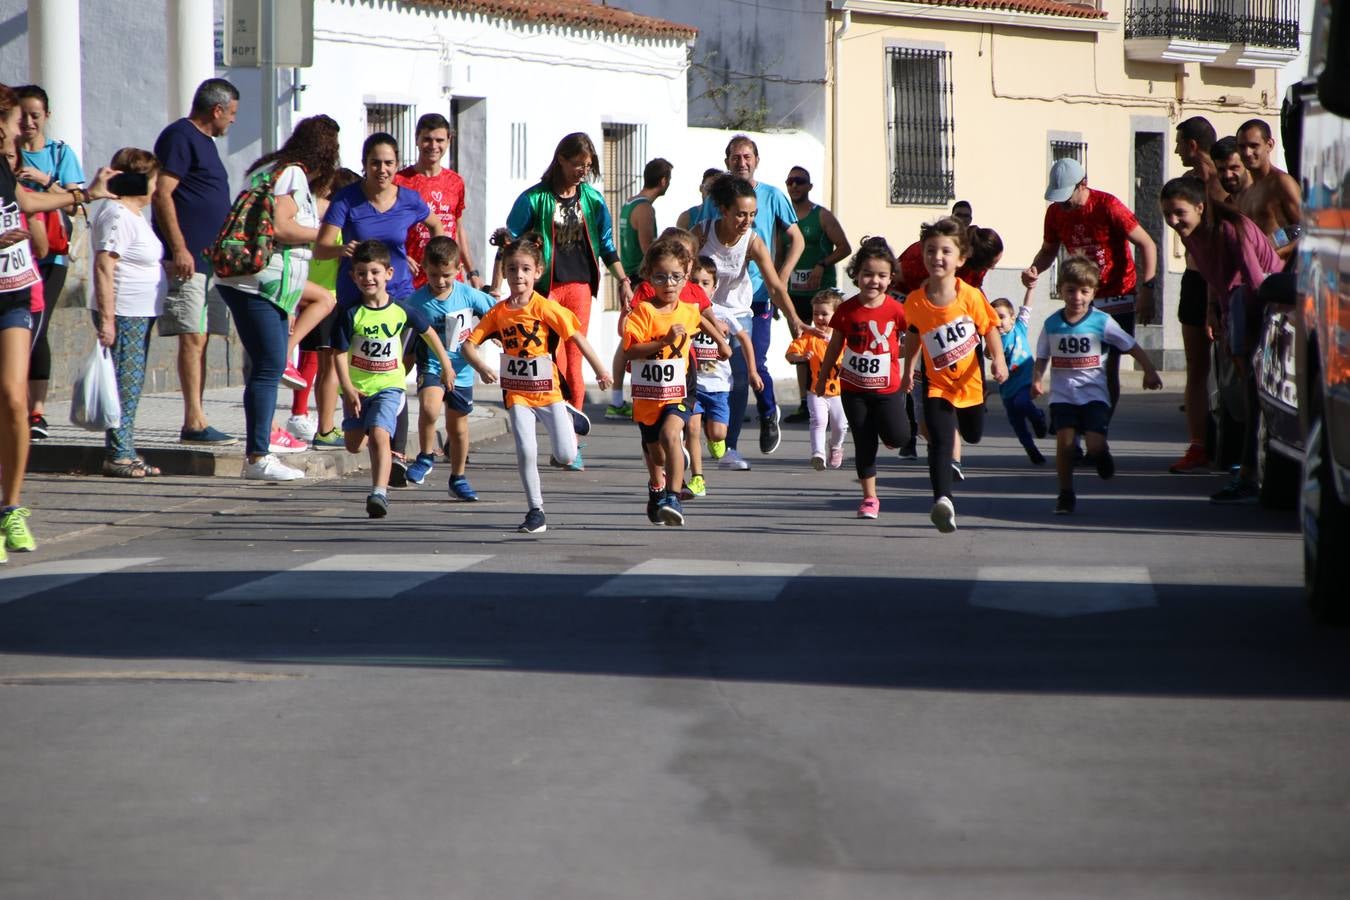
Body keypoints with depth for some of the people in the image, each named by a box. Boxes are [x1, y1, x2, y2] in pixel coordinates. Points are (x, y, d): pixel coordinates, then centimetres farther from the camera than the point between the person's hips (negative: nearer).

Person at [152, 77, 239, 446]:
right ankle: (195, 421, -15)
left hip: (210, 259, 10)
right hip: (187, 259, -10)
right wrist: (179, 248, -22)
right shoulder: (179, 137, -9)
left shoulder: (203, 140, 21)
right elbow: (161, 194, -17)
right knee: (193, 337, -12)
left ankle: (194, 421, 8)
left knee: (200, 339, 7)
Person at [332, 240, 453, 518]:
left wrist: (446, 365, 20)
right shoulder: (351, 315, -9)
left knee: (379, 435, -23)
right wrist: (348, 388, -19)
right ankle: (387, 456, 45)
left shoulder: (401, 311, -6)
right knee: (354, 445, 11)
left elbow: (428, 332, 12)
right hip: (357, 388, 2)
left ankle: (379, 492, -30)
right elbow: (340, 353, -8)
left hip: (388, 385, -2)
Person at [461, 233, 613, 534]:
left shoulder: (546, 308, -12)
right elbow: (468, 344, -2)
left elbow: (577, 337, -8)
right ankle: (536, 512, 1)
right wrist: (481, 367, -21)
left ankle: (569, 419, 31)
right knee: (526, 452, -12)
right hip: (517, 393, 2)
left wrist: (600, 370, -6)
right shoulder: (498, 313, -2)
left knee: (565, 456, -4)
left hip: (547, 389, -2)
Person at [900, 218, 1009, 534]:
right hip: (937, 385, -1)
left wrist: (998, 360, -17)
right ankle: (942, 500, -27)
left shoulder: (970, 296, -15)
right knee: (940, 442, -18)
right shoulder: (915, 302, -10)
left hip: (970, 381, 1)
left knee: (973, 435, 22)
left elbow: (990, 329, -4)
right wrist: (908, 369, 11)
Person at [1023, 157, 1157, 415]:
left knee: (1109, 367, -6)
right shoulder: (1055, 212, -1)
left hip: (1117, 297, -5)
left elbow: (1147, 245, -13)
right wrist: (1034, 270, -6)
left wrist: (1146, 290, -20)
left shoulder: (1107, 207, -17)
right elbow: (1049, 251, 17)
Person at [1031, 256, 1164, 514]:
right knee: (1065, 440, -12)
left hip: (1094, 393, -2)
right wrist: (1037, 380, -8)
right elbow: (1042, 358, 10)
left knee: (1094, 445, -14)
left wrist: (1150, 372, -1)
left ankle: (1101, 454, 25)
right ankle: (1065, 494, 4)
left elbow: (1131, 346, 3)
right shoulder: (1052, 325, 4)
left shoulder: (1102, 322, -2)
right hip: (1063, 394, 2)